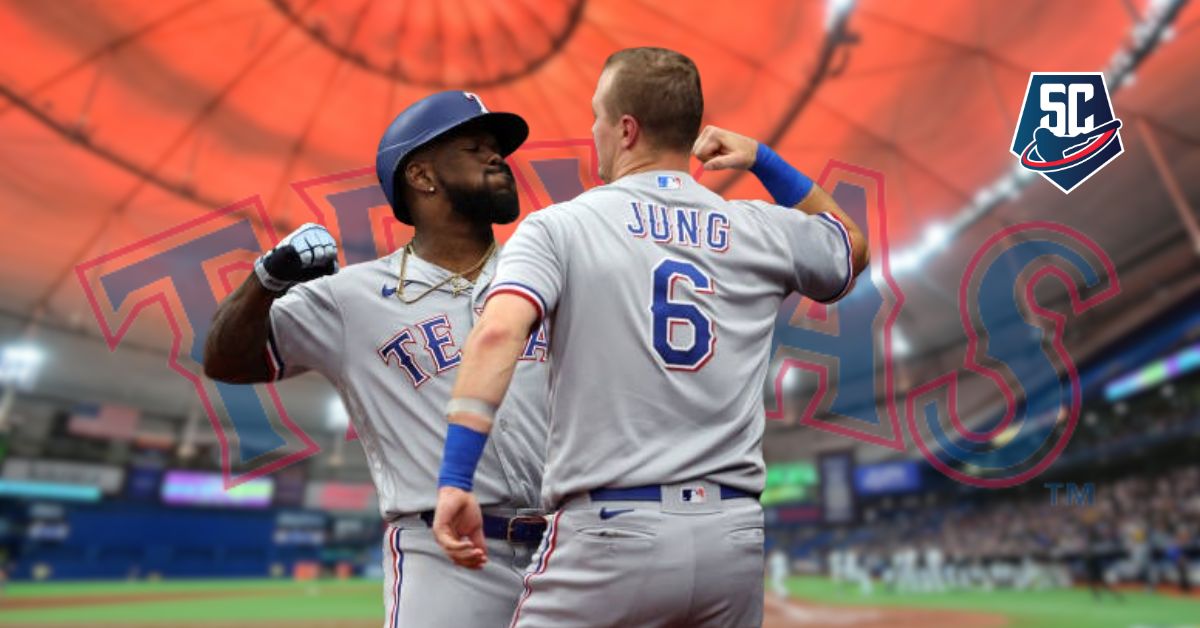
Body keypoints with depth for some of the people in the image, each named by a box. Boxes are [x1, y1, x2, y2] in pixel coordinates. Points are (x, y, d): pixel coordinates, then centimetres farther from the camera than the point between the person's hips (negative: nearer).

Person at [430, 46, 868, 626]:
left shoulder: (560, 225, -4)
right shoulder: (760, 229, 6)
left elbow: (497, 333, -20)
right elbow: (853, 248, 26)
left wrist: (455, 480, -18)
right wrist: (764, 160, 20)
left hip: (611, 533, -4)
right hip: (735, 537, 5)